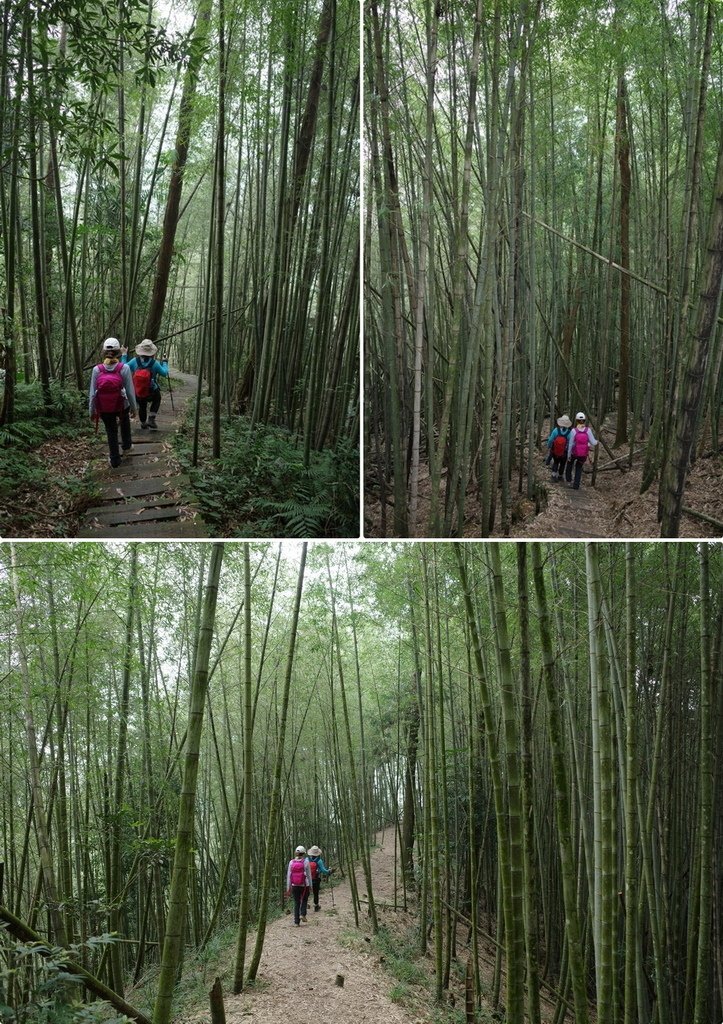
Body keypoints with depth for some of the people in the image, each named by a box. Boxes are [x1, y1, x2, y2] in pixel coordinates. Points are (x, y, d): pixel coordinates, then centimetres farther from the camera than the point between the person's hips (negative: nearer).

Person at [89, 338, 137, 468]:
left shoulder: (97, 370, -12)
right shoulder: (124, 368, -17)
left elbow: (92, 393, -7)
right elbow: (130, 391, -11)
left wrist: (92, 410, 6)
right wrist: (134, 408, 4)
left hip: (104, 409, 0)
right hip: (122, 406, 0)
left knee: (111, 432, 20)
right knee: (125, 420, 34)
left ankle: (115, 460, 28)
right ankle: (127, 445, 49)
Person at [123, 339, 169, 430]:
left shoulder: (135, 361, -17)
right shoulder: (154, 363, -20)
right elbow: (165, 373, -6)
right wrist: (164, 362, 10)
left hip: (137, 394, 2)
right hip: (151, 394, -2)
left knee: (142, 406, 27)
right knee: (157, 399, 30)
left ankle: (143, 424, 43)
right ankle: (151, 419, 17)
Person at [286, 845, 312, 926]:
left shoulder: (291, 862, -1)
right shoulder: (305, 861, -7)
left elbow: (288, 875, 0)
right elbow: (309, 874, -3)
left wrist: (288, 888, 6)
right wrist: (310, 885, 8)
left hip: (295, 886, 2)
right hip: (304, 885, -2)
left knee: (296, 903, 12)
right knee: (304, 901, 18)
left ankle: (296, 922, 8)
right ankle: (303, 914, -5)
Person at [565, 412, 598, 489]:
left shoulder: (573, 430, -19)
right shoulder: (588, 430, -15)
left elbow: (570, 444, -14)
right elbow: (593, 443, -14)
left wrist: (568, 455, -2)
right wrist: (596, 442, 10)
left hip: (574, 453, -1)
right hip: (584, 454, 1)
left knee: (570, 462, 32)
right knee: (579, 468, 25)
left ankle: (569, 480, 31)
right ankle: (576, 485, 21)